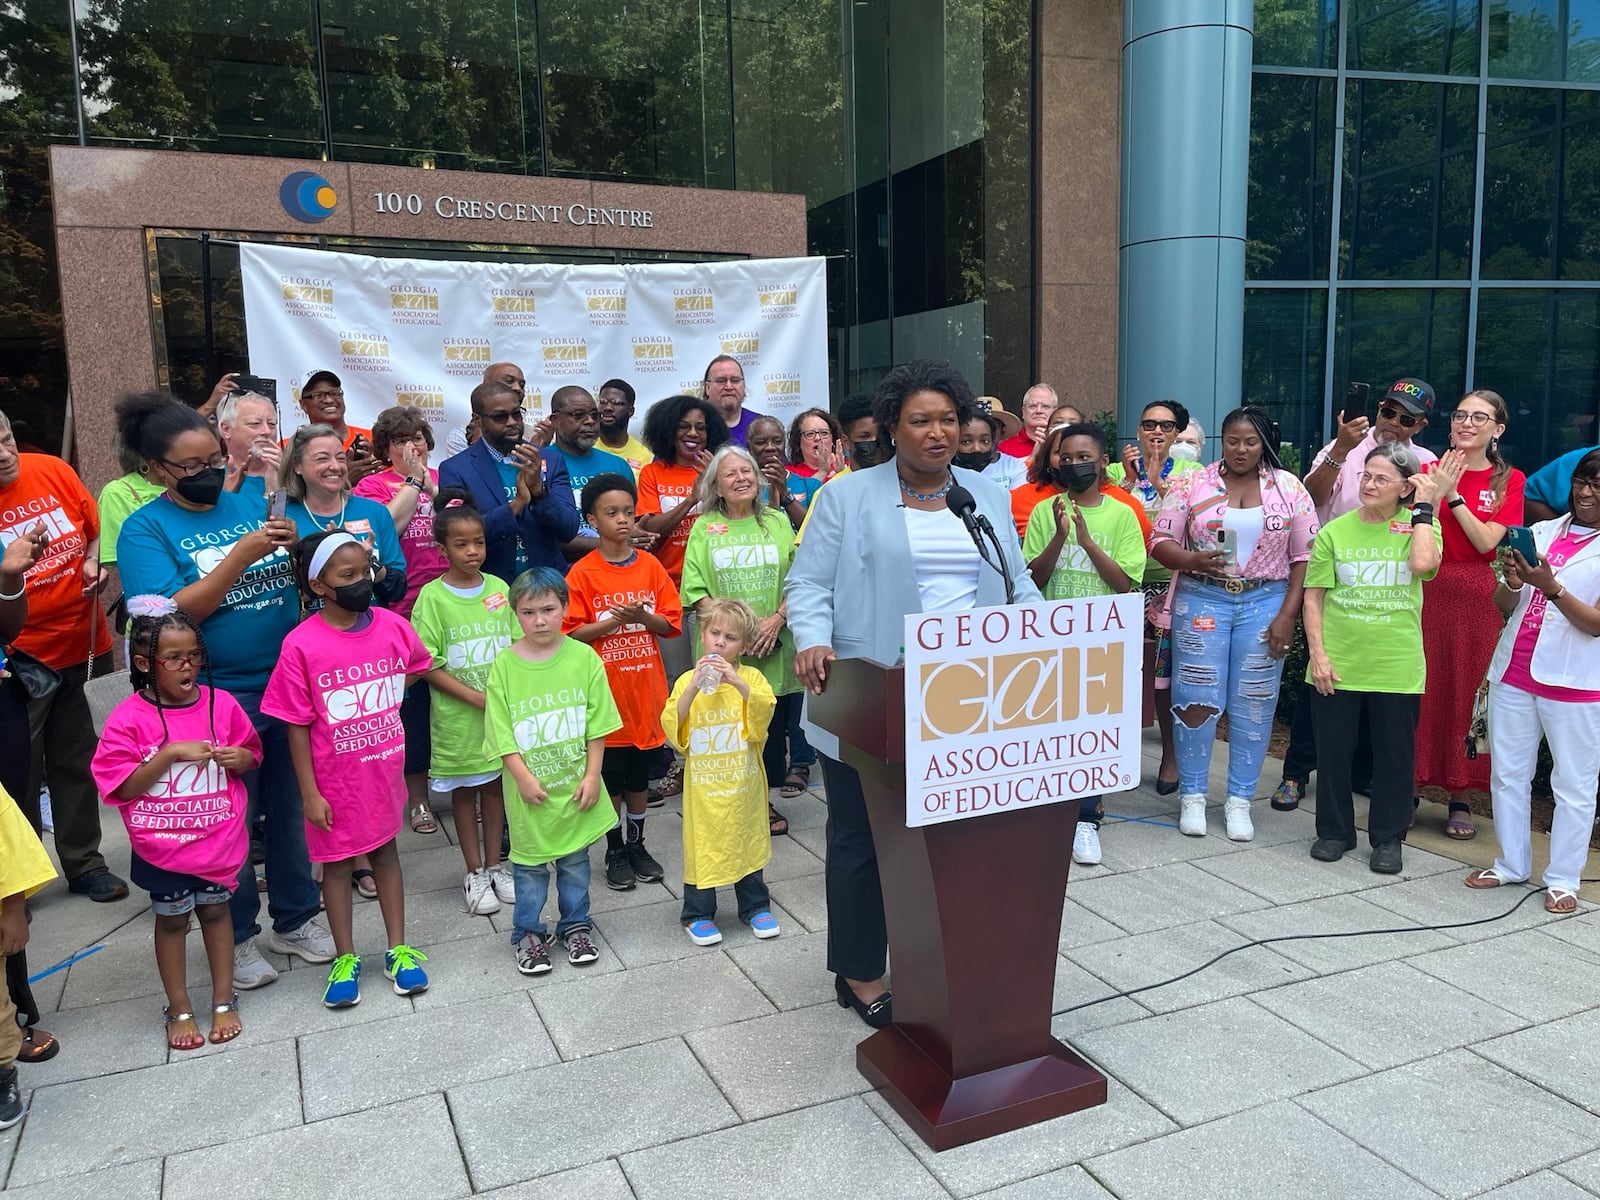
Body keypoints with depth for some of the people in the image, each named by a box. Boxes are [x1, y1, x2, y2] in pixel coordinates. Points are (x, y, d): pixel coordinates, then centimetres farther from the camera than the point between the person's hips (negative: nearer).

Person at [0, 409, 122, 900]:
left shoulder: (52, 471, -2)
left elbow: (97, 528, 11)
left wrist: (95, 562, -7)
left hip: (79, 646, 4)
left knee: (76, 764, 15)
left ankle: (84, 865, 29)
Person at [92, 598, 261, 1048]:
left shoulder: (221, 703, -5)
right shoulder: (129, 718, -13)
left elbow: (251, 754, 10)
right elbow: (122, 787, -14)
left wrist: (239, 757, -13)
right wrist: (170, 754, -24)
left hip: (218, 837, 2)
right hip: (162, 843, -2)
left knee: (215, 910, 14)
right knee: (171, 919, 13)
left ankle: (224, 1001, 29)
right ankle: (179, 1010, 29)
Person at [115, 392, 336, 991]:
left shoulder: (249, 504, 5)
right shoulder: (145, 528, -6)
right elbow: (173, 614, -18)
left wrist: (295, 548, -16)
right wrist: (244, 553, -24)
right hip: (218, 698, -4)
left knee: (293, 808, 15)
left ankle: (295, 918, 32)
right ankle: (237, 935, 28)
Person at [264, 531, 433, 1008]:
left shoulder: (391, 625, -8)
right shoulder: (301, 645, -18)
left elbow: (416, 665, 15)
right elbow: (297, 727, -13)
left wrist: (377, 702, 5)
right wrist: (310, 794, -12)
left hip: (385, 769, 3)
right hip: (336, 778, -3)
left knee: (386, 851, 17)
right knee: (338, 862, 12)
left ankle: (398, 949, 29)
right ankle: (346, 958, 28)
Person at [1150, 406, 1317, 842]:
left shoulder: (1288, 488, 4)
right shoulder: (1192, 484, 2)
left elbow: (1304, 556, 3)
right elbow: (1160, 541, 0)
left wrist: (1287, 615, -5)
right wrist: (1192, 560, -21)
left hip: (1265, 602, 1)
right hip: (1201, 599, -1)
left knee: (1254, 704, 4)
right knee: (1196, 699, 0)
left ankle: (1239, 800, 16)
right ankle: (1192, 797, 14)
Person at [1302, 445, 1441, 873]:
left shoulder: (1417, 526, 1)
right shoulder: (1335, 531, 1)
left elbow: (1423, 563, -23)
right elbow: (1313, 598, 2)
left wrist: (1423, 507, -13)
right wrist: (1317, 654, -6)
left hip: (1397, 669, -1)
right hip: (1337, 666, 1)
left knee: (1393, 755, 10)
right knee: (1333, 751, 9)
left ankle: (1388, 838, 25)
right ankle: (1334, 830, 26)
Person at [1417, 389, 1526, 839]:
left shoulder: (1510, 480, 3)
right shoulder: (1430, 471, 5)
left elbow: (1486, 541, -9)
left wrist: (1453, 495, -13)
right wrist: (1435, 492, -15)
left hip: (1479, 599, 0)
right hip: (1428, 593, 1)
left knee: (1468, 693, 3)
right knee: (1422, 690, 2)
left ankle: (1460, 798, 14)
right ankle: (1410, 787, 13)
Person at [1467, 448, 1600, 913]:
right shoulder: (1542, 533, 9)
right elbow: (1503, 605, 8)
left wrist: (1551, 587, -25)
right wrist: (1513, 581, -14)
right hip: (1514, 673, 5)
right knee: (1508, 773, 12)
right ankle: (1512, 863, 25)